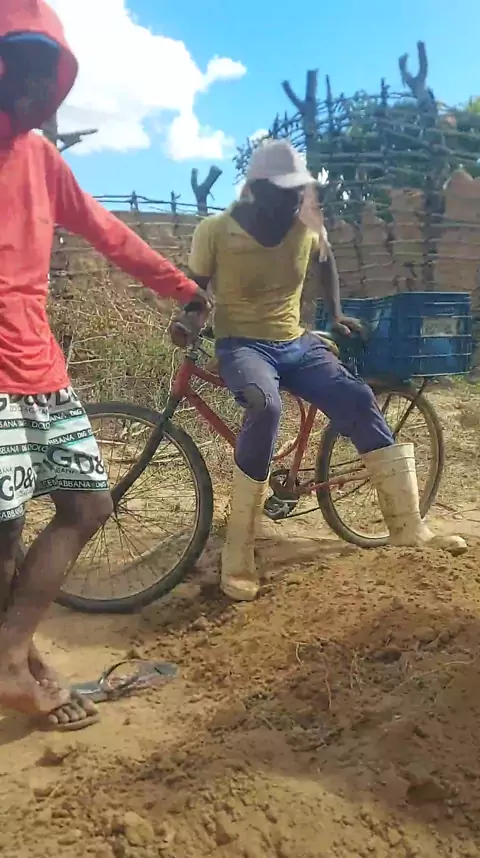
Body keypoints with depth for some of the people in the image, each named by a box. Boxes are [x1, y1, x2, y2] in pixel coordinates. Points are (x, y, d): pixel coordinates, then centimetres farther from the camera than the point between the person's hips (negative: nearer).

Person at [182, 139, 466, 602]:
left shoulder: (307, 222, -2)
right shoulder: (215, 230, -11)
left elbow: (325, 261, 20)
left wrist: (336, 315, 16)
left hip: (296, 342, 4)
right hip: (242, 344, -4)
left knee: (358, 399, -19)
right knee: (266, 407, -36)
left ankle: (409, 526, -10)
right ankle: (237, 554, -26)